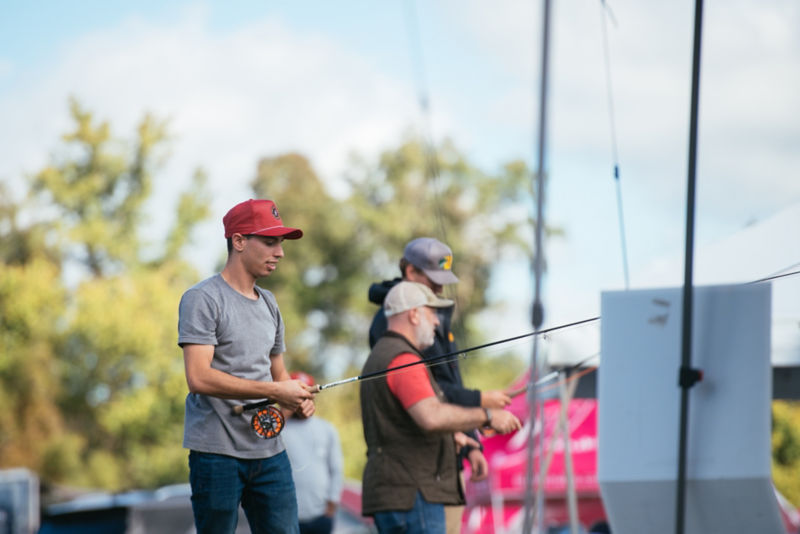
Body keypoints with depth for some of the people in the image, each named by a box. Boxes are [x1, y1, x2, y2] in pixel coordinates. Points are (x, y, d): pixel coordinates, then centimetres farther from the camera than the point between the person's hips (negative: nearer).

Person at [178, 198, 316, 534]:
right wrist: (274, 390, -19)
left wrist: (297, 399, 2)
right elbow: (198, 377, -18)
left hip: (269, 451, 7)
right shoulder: (202, 299, -7)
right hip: (218, 452, -7)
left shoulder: (268, 303, 18)